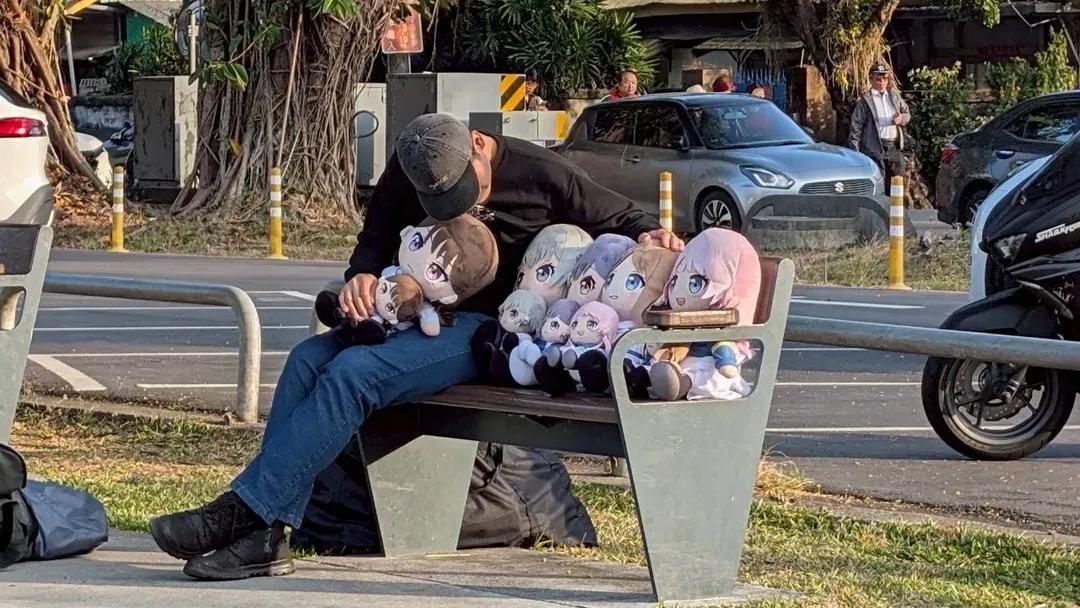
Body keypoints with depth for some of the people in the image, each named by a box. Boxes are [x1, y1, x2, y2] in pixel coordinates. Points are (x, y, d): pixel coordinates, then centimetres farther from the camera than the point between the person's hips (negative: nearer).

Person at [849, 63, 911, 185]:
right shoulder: (865, 101, -3)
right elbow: (856, 128, -4)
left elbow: (907, 113, 26)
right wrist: (855, 152, -10)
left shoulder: (895, 96, 13)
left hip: (895, 147, 5)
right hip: (875, 149, -5)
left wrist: (902, 118, 1)